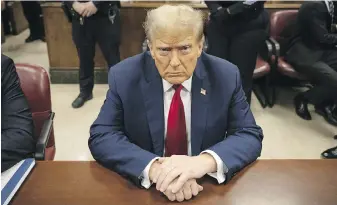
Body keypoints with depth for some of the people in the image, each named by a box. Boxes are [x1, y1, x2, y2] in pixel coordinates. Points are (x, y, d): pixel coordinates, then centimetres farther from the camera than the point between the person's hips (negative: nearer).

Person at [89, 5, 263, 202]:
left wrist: (205, 161, -28)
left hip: (206, 187, 1)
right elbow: (101, 137, -12)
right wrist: (154, 167, -29)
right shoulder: (124, 77, -9)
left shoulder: (226, 76, -8)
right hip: (142, 186, -1)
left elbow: (251, 136, -9)